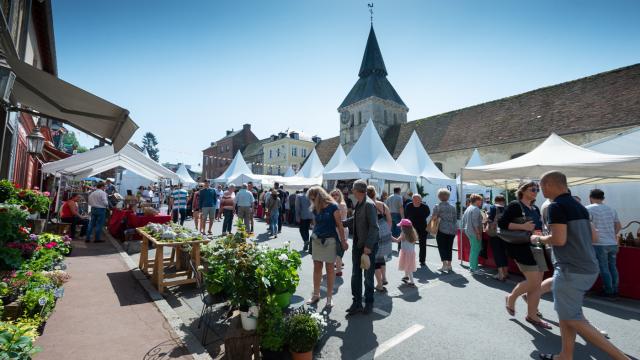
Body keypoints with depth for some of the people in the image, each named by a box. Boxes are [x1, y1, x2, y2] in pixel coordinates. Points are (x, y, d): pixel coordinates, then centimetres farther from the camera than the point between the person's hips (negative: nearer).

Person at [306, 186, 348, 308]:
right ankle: (316, 294, 27)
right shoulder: (315, 209, 5)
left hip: (330, 241, -5)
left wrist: (343, 241, -6)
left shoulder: (333, 207, -11)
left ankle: (329, 297, 19)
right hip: (316, 240, 5)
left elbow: (339, 225, -8)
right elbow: (316, 224, 9)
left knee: (330, 269, 6)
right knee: (317, 268, 12)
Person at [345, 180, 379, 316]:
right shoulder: (358, 204, 7)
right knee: (355, 275, 12)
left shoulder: (369, 205, -18)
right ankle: (357, 303, 26)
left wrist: (368, 246, -22)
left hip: (369, 246, -7)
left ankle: (369, 303, 29)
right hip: (357, 245, 8)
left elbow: (374, 227, -22)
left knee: (368, 276, 10)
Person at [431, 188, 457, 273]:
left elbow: (433, 218, -13)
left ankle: (444, 265, -3)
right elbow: (455, 219, 10)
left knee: (442, 247, 2)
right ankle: (449, 265, 17)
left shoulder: (437, 207, -6)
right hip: (452, 230, 5)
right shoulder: (453, 207, 8)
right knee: (449, 248, 11)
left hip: (442, 230, -5)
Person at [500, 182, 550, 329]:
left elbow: (539, 226, 24)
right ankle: (511, 298, 16)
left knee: (537, 283, 8)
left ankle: (532, 314, 19)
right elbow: (501, 223, -14)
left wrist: (542, 232, 4)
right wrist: (522, 226, -21)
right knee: (533, 281, -9)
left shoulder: (535, 209, 16)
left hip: (537, 247, 8)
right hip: (522, 246, -8)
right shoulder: (515, 205, -7)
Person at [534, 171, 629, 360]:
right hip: (589, 268, 9)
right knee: (566, 313, 17)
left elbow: (559, 240, -22)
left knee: (572, 319, 2)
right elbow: (593, 236, 18)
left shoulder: (556, 206, -16)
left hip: (571, 270, -9)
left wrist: (538, 238, -6)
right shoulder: (579, 206, 12)